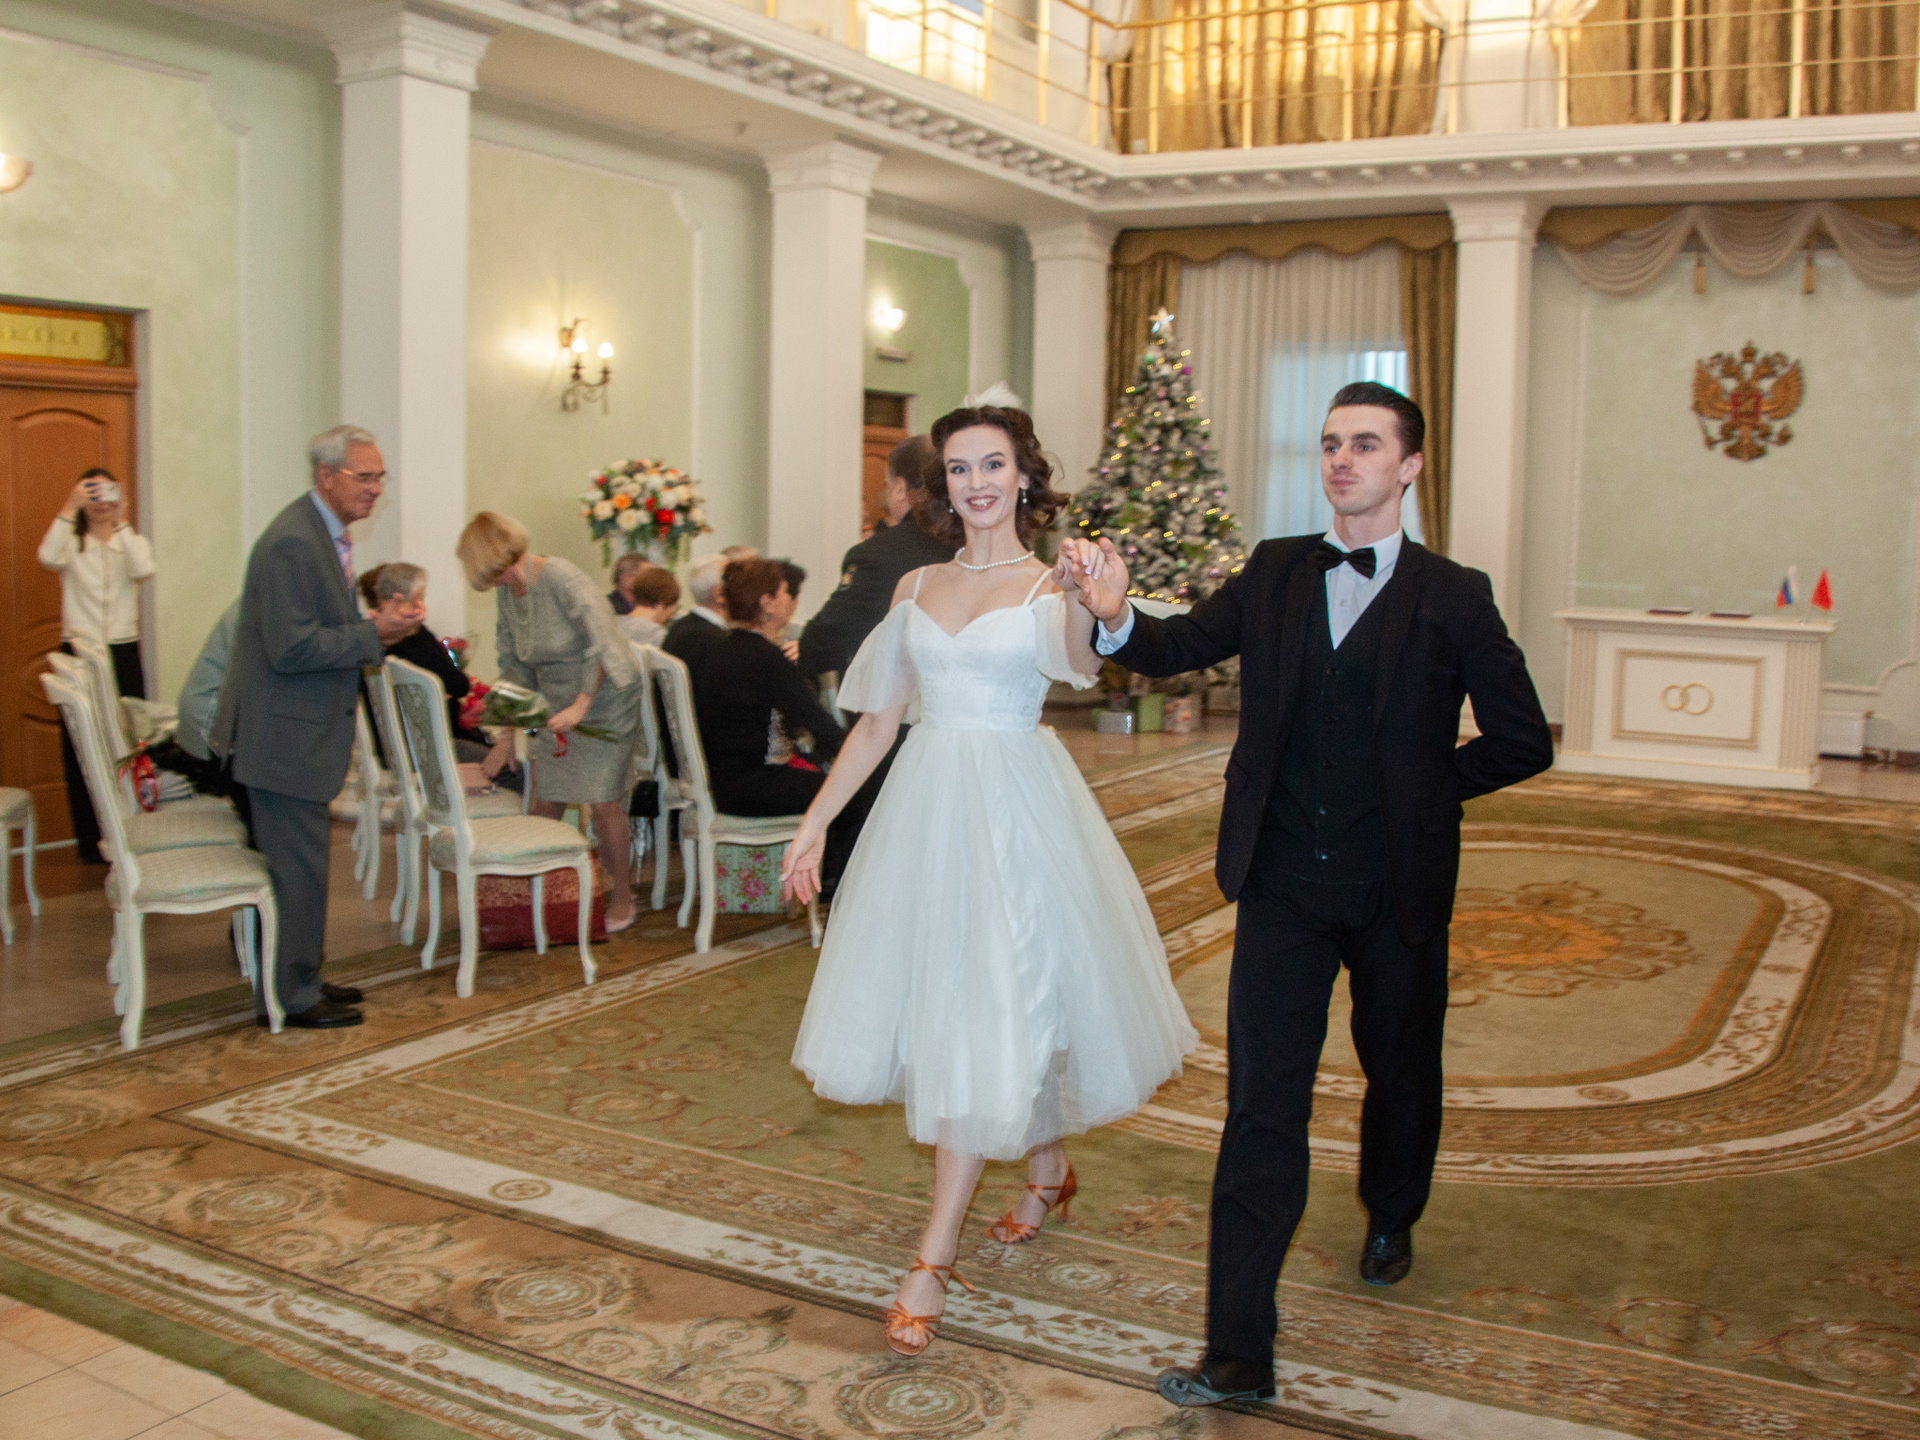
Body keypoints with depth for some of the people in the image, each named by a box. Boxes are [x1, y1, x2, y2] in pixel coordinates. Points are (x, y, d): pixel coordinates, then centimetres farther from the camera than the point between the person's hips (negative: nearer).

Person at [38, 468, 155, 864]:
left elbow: (144, 570, -16)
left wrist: (121, 520, -18)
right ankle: (91, 842, 11)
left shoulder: (131, 541, 8)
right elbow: (48, 558, -19)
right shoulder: (70, 543, 6)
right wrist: (69, 508, -20)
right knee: (80, 750, 1)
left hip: (124, 655, 0)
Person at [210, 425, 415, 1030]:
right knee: (298, 868, -2)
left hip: (301, 732, 11)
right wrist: (373, 634, -22)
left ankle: (300, 979, 30)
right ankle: (290, 997, 9)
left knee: (300, 862, 18)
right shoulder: (292, 543, -21)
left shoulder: (326, 536, 12)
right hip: (283, 738, -11)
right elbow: (291, 648, -26)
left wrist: (371, 635, 9)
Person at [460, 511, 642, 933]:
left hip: (605, 697, -7)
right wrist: (508, 736, 10)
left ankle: (622, 898, 8)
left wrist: (580, 706, -27)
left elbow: (602, 644, -25)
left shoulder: (560, 578, -21)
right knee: (545, 802, 4)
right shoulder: (507, 593, 4)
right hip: (558, 704, 7)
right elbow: (514, 669, 12)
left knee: (603, 800, -7)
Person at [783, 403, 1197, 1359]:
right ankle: (1049, 1170, 36)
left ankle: (934, 1257, 1)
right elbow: (878, 720, 12)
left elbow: (1082, 659, -29)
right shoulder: (917, 588, 10)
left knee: (988, 1019, -6)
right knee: (938, 999, 13)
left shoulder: (1053, 584, -4)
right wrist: (815, 823, 9)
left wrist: (1099, 607, -51)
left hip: (1013, 810, -5)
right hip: (925, 803, 5)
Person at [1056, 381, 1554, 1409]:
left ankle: (1390, 1218, 52)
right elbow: (1180, 648, -5)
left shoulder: (1452, 598, -3)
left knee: (1400, 1067, 20)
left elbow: (1522, 743, 1)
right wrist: (1116, 615, -25)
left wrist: (1417, 784, 1)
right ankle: (1239, 1352, 2)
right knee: (1263, 1102, -3)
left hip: (1397, 888, 0)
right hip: (1284, 882, 1)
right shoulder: (1275, 573, 5)